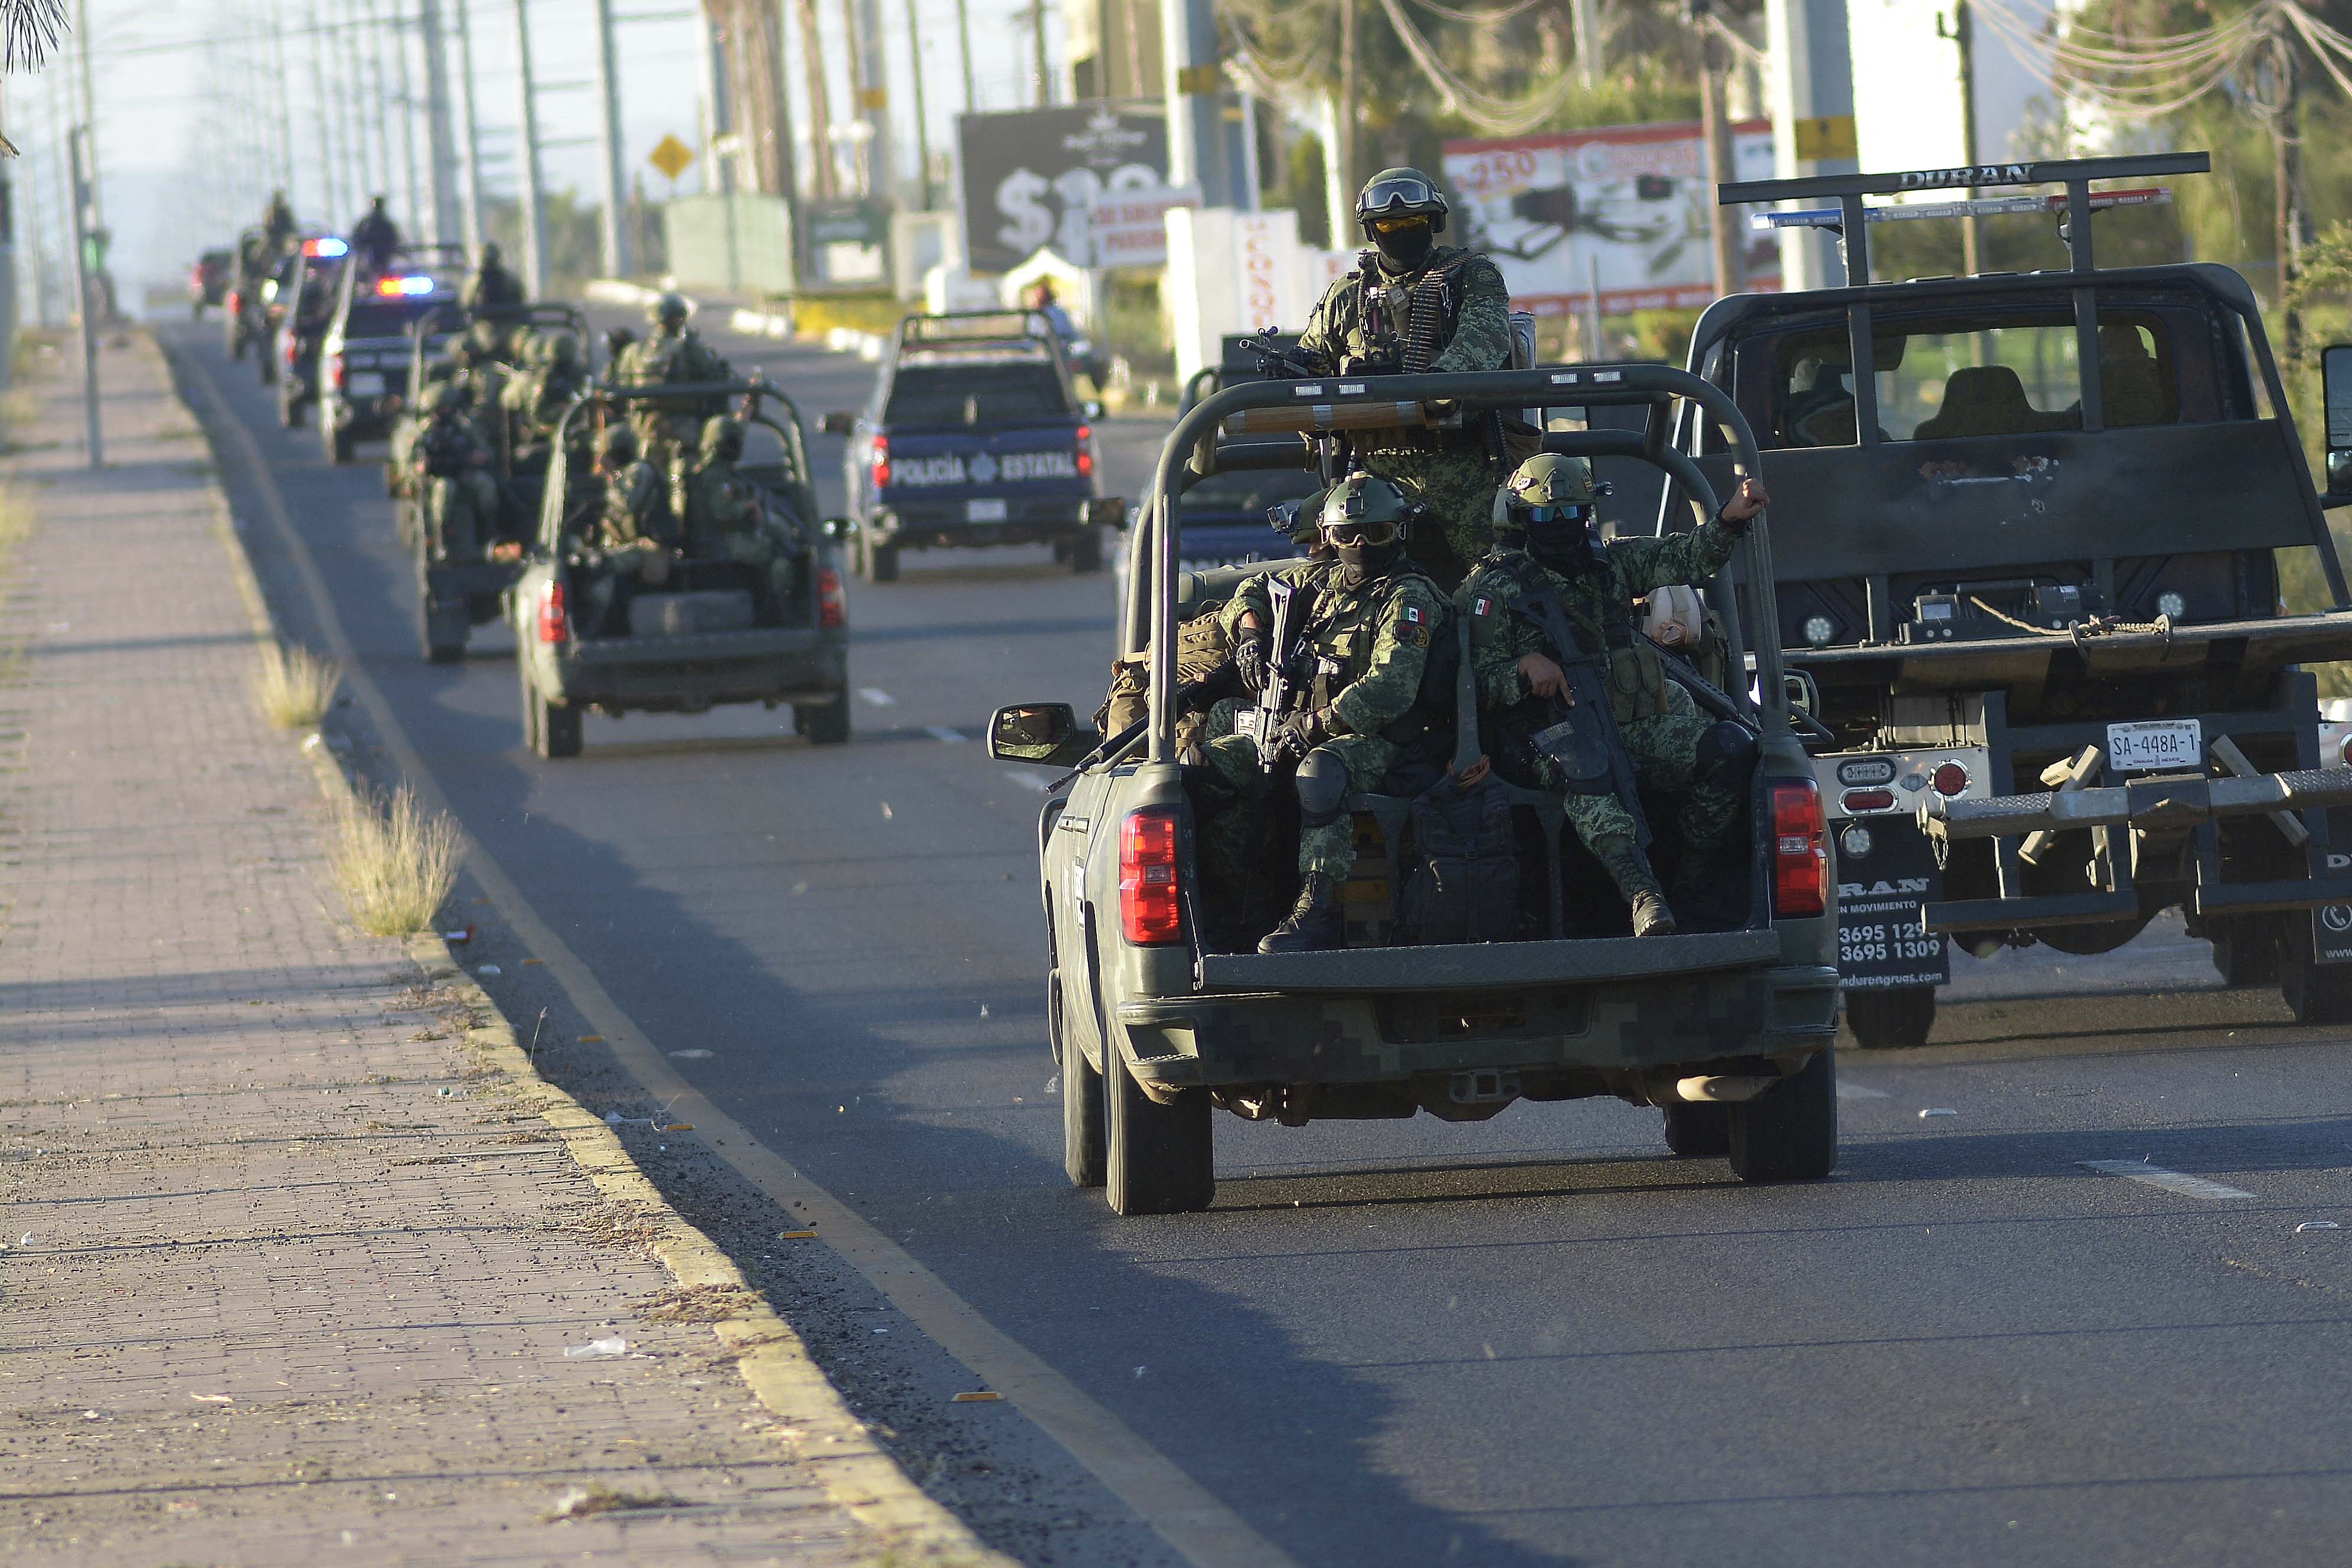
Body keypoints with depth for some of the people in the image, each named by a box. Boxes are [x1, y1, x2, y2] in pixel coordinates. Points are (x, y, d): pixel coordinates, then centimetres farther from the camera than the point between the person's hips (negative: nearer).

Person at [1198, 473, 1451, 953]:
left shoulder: (1411, 599, -8)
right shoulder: (1322, 579, 16)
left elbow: (1390, 690, -20)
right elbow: (1255, 592, 33)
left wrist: (1314, 725, -21)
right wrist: (1250, 634, 10)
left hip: (1372, 740, -7)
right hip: (1294, 730, 7)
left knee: (1319, 773, -42)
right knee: (1205, 765, -14)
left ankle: (1315, 916, -46)